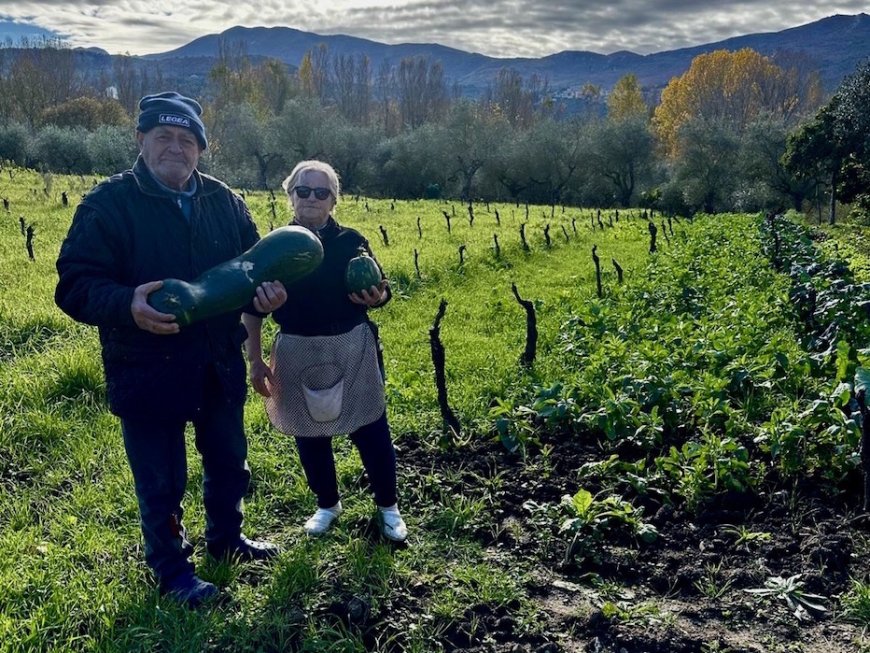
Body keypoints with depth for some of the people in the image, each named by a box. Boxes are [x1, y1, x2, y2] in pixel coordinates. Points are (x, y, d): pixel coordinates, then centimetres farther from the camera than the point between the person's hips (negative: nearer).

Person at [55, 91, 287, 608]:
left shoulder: (223, 200, 4)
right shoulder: (108, 204, -10)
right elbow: (75, 284, -15)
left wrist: (267, 291, -12)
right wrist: (128, 304, -35)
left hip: (220, 365, 5)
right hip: (146, 370, -5)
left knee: (229, 461, 22)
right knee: (162, 479, 10)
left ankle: (226, 537, 47)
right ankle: (171, 568, 34)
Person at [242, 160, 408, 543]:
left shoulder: (351, 241, -2)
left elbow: (379, 291, 7)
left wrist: (377, 298, -18)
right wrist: (254, 360, -2)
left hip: (353, 350, 0)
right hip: (298, 355, 1)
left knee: (371, 430, 5)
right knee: (309, 434, 12)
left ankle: (387, 506, 26)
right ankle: (327, 504, 35)